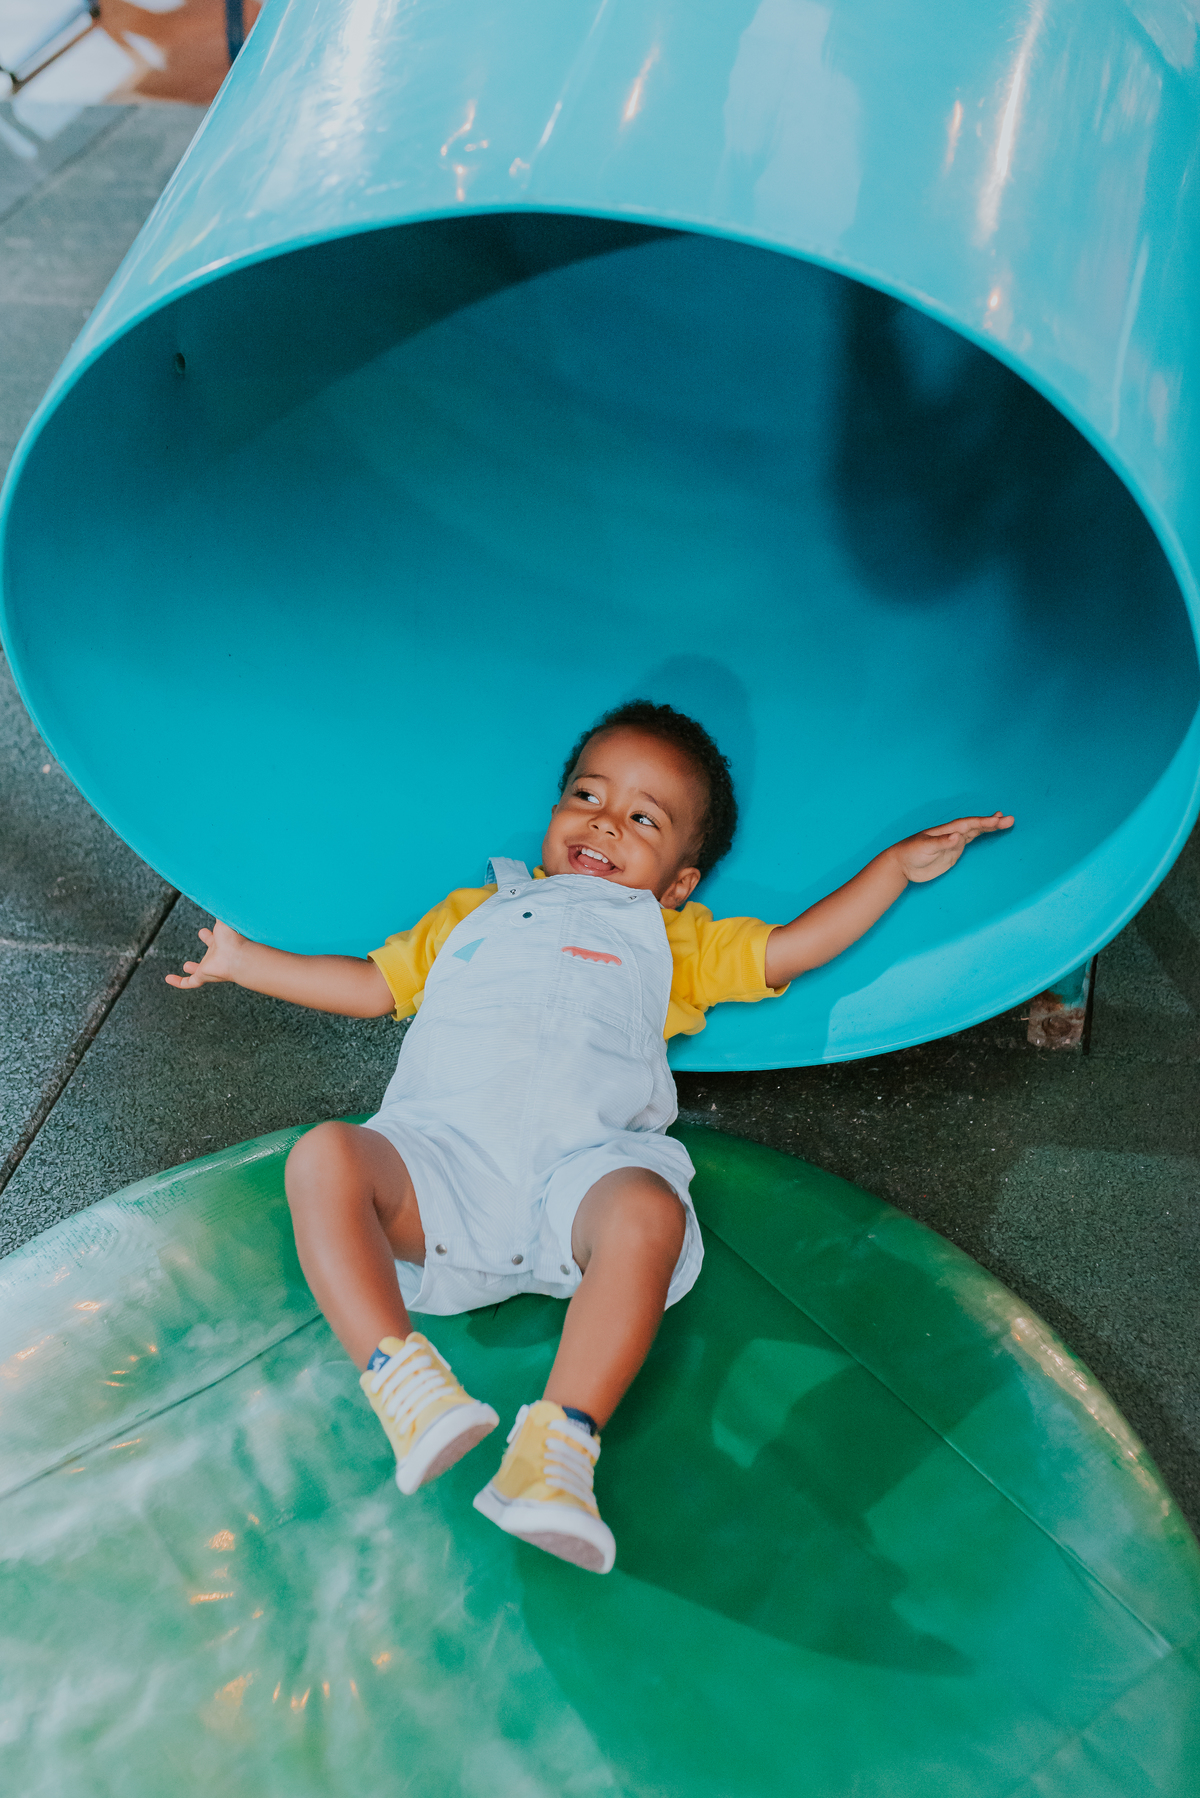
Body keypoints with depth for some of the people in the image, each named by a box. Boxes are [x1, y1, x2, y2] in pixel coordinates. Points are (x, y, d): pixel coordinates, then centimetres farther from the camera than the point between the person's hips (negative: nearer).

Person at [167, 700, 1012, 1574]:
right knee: (325, 1157, -29)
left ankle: (560, 1446, -41)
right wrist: (245, 961, 40)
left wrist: (896, 864, 20)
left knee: (647, 1212, -36)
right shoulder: (473, 912, 36)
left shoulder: (669, 936, 31)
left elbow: (791, 949, 24)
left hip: (583, 1160, -1)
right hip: (439, 1148, 2)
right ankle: (403, 1380, -36)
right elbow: (373, 985, 38)